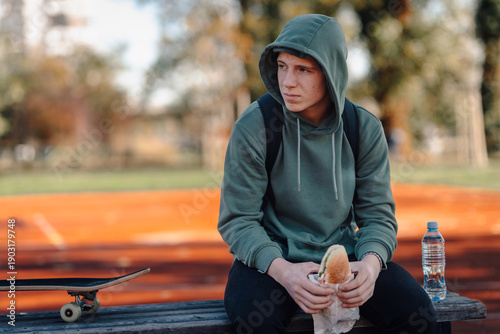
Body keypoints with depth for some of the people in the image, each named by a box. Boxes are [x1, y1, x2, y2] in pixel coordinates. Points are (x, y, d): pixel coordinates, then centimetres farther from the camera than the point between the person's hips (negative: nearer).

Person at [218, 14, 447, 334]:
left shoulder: (365, 129, -3)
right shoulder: (254, 127, -12)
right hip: (272, 257, -2)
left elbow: (378, 212, 1)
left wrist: (370, 263, -22)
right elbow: (238, 220, -11)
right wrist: (283, 271, -29)